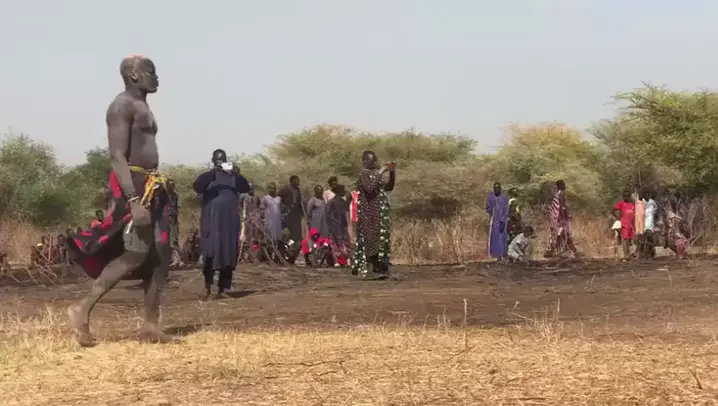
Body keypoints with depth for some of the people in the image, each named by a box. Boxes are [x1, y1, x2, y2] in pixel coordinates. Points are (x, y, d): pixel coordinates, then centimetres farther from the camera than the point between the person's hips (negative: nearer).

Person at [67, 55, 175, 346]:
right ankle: (83, 309, -6)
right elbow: (117, 157, -20)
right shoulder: (122, 106, -10)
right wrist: (134, 200, -28)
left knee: (160, 255, 5)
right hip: (132, 187, -10)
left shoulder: (142, 107, 20)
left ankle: (151, 326, 7)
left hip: (150, 187, 10)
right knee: (136, 254, -14)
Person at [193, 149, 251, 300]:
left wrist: (238, 174, -21)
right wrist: (213, 172, -23)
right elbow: (197, 187, -13)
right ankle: (207, 285, 5)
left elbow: (246, 188, -3)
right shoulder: (207, 176, 7)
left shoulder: (232, 176, 12)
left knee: (228, 255, -1)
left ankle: (223, 289, 3)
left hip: (229, 221, 2)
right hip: (211, 221, -2)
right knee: (210, 253, -10)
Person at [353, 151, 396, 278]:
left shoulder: (374, 176, 17)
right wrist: (380, 173, -21)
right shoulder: (363, 176, -9)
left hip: (378, 216, 9)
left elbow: (389, 187, 22)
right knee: (371, 241, -11)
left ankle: (378, 270, 11)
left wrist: (392, 173, 9)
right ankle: (370, 270, -12)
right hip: (369, 216, -9)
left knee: (381, 242, 8)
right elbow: (370, 188, -28)